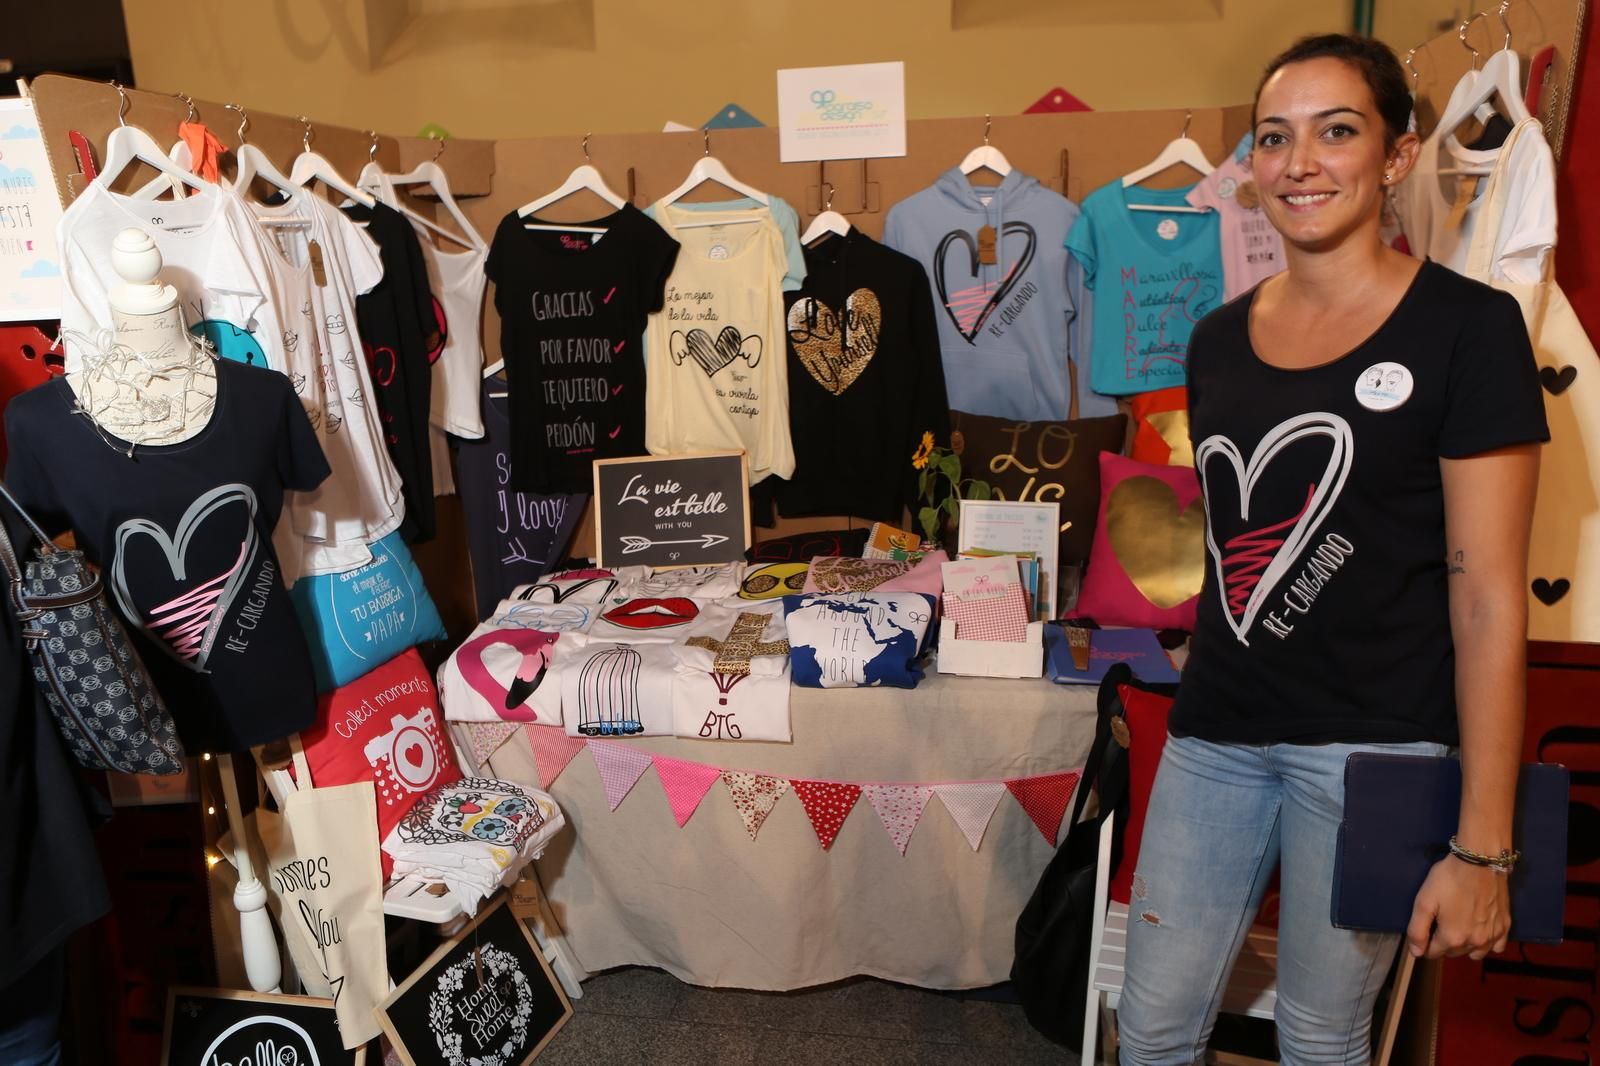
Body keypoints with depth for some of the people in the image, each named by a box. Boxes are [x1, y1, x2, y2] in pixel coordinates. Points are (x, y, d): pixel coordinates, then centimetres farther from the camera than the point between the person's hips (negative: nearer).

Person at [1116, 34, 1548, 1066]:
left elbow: (1489, 596, -10)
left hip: (1375, 742, -4)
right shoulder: (1219, 337, 8)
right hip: (1218, 733, 5)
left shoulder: (1466, 326, -8)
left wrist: (1482, 845, -11)